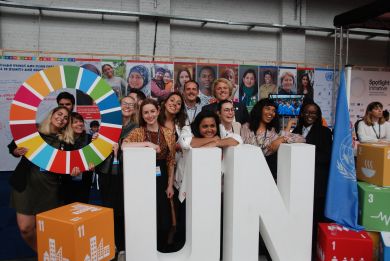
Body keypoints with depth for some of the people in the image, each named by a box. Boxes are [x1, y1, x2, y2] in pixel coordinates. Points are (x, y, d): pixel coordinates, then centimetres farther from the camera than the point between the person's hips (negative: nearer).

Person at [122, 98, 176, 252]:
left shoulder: (168, 133, 2)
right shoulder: (138, 132, -4)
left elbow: (171, 161, 4)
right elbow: (123, 145, -25)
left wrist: (170, 184, 1)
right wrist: (147, 143, -27)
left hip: (161, 180, 2)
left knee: (165, 221, 6)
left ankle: (162, 251, 32)